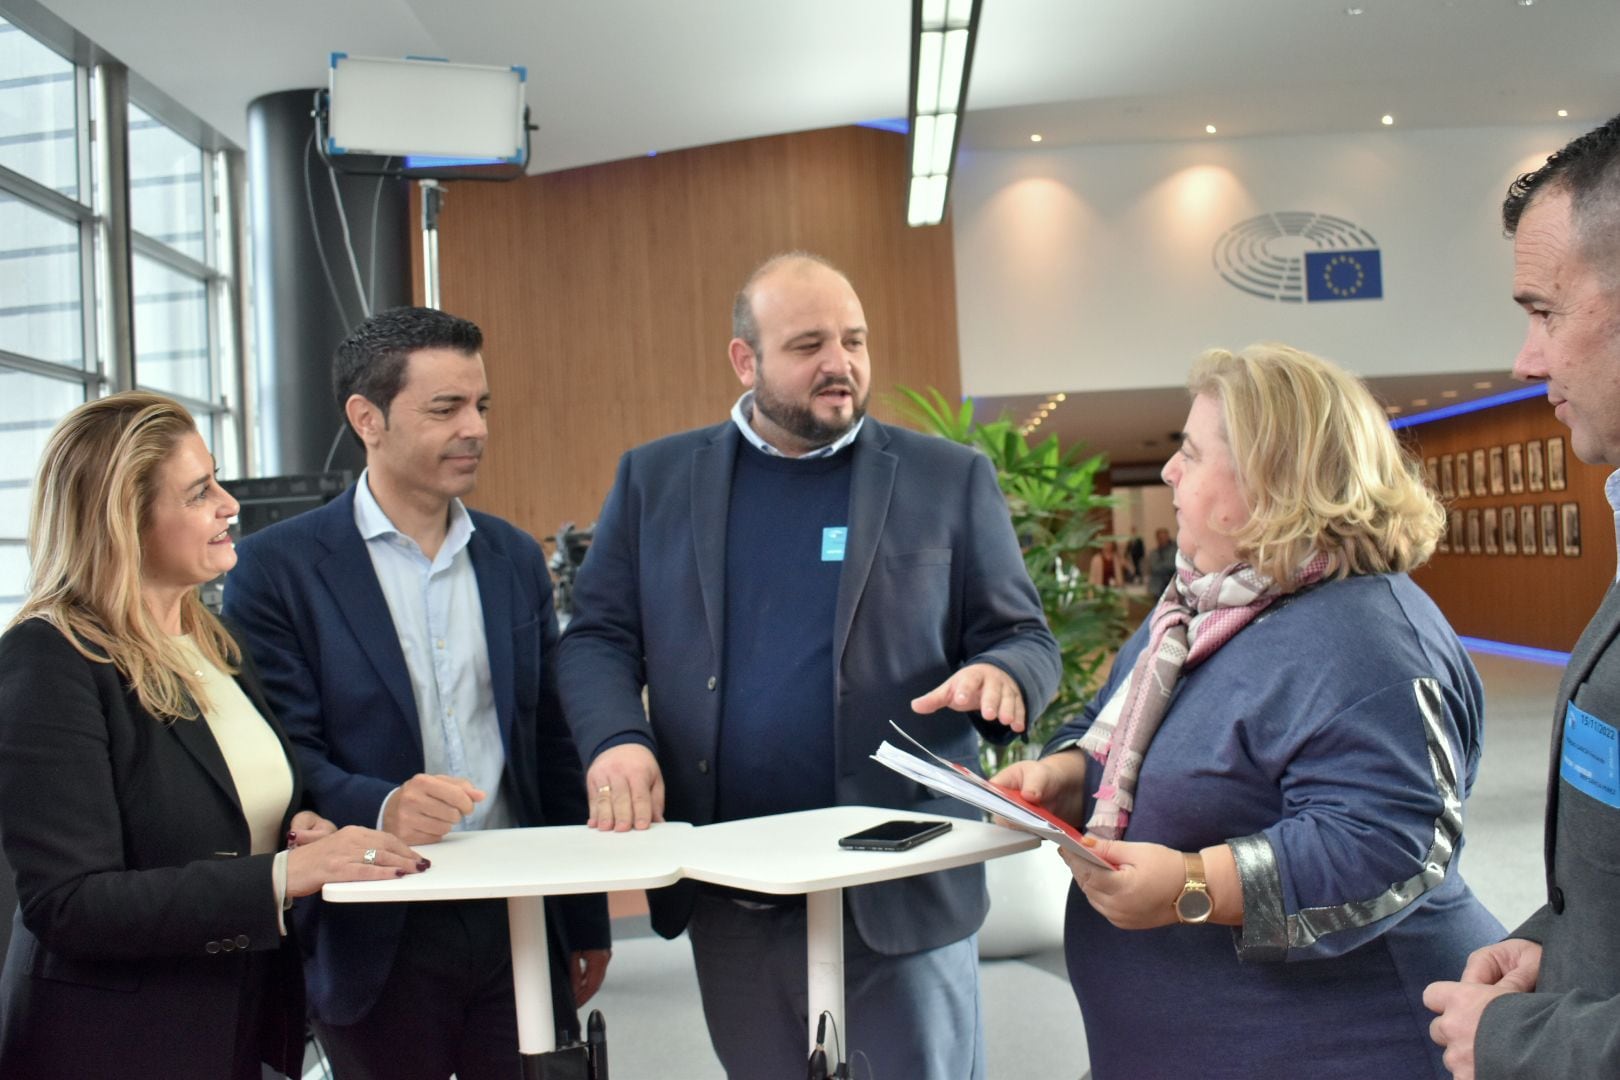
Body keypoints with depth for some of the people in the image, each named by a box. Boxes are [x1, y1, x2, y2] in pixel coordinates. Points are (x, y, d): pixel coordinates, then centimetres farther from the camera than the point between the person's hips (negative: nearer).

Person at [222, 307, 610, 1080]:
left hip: (521, 927, 4)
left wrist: (586, 924, 12)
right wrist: (381, 808, -28)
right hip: (378, 942, -3)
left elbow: (552, 749, 11)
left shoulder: (515, 558, 9)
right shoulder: (277, 567, -5)